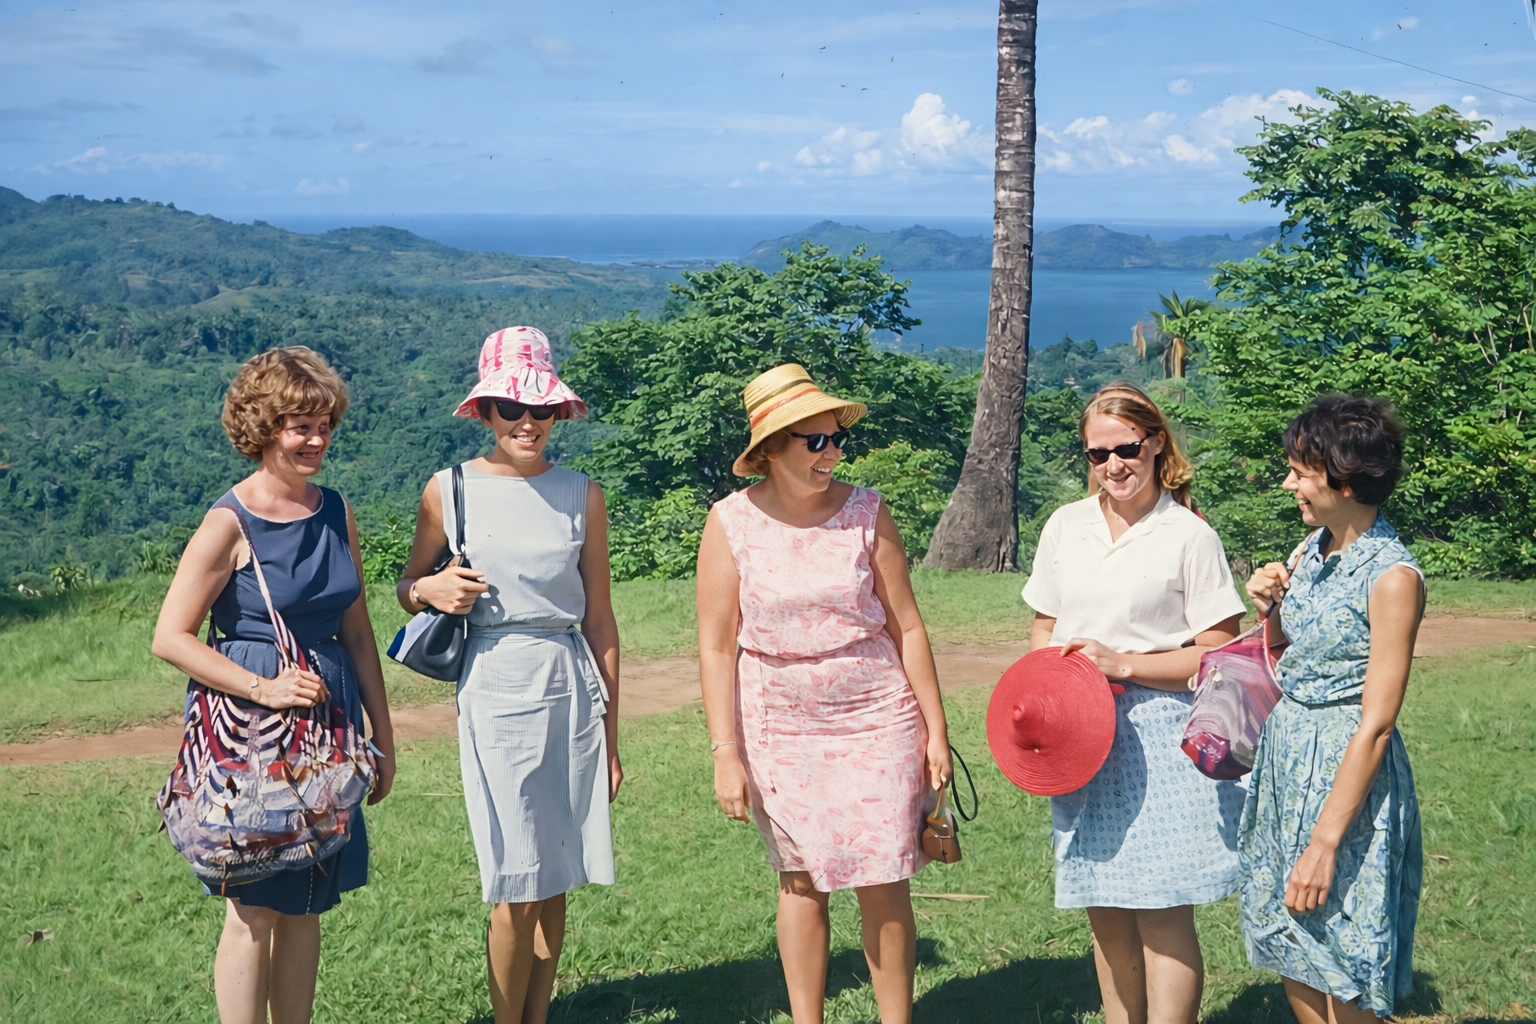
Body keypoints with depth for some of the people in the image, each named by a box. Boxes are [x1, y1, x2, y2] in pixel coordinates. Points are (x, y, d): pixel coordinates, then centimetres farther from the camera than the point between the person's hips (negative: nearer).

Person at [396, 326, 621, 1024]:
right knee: (516, 889, -2)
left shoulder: (581, 495, 5)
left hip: (571, 690, 2)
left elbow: (599, 621, 7)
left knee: (555, 883, 8)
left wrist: (610, 736, 7)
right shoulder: (449, 491, 1)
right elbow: (407, 587, 15)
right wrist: (429, 589, -10)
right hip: (496, 690, -2)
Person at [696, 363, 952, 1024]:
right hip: (780, 729, 0)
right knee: (801, 880, 9)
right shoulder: (731, 522, -5)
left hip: (877, 721, 0)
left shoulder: (865, 512, -3)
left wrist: (935, 729, 2)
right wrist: (725, 754, -6)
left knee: (883, 884, 1)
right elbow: (716, 647, -2)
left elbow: (906, 626, 2)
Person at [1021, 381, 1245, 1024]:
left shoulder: (1189, 536, -5)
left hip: (1158, 736, -5)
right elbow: (1043, 631, 17)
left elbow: (1220, 654, -7)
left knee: (1162, 913, -4)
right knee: (1105, 912, 11)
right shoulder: (1065, 525, 10)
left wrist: (1122, 664, -15)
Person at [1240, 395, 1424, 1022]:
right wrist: (1269, 612, -2)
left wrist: (1324, 842, -21)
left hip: (1346, 772, -8)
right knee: (1290, 953, 16)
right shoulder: (1310, 552, 6)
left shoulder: (1392, 578, -18)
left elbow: (1376, 724, -20)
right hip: (1284, 757, 8)